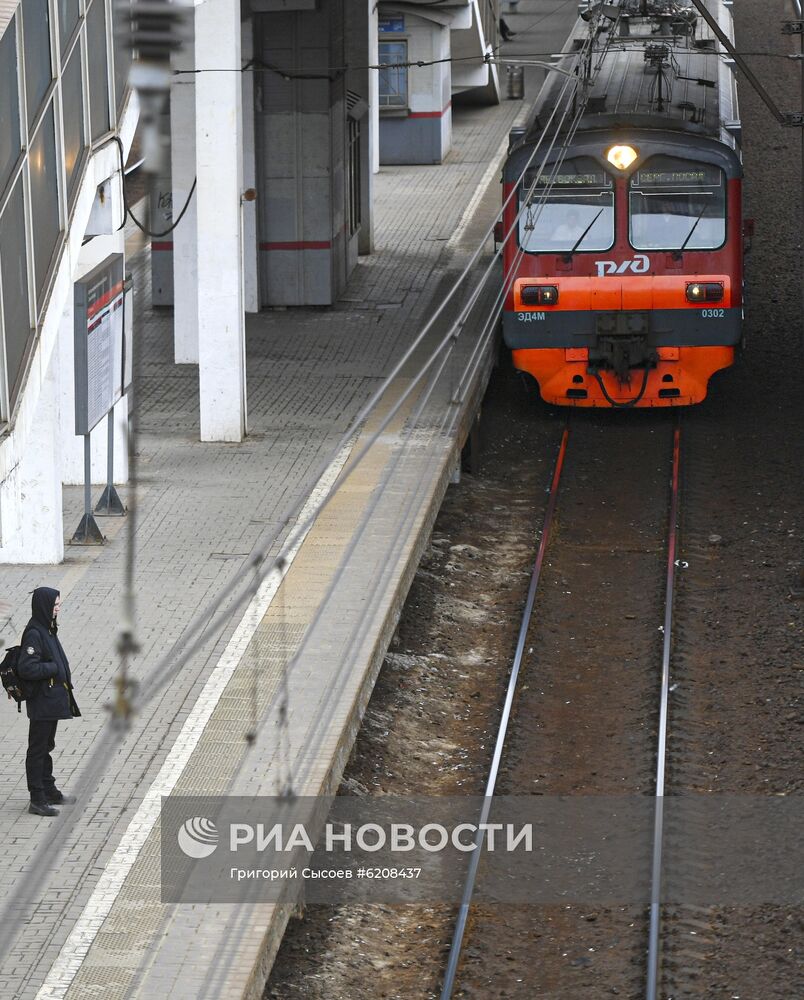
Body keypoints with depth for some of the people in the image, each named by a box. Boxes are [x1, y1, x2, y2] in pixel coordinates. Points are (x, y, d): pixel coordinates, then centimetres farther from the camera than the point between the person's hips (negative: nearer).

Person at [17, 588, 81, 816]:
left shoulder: (48, 630, 10)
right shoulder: (34, 634, -20)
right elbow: (26, 668, -26)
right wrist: (54, 668, -18)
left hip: (52, 701, 10)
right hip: (41, 704, -10)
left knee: (46, 747, 20)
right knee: (38, 750, -2)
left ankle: (49, 791, 31)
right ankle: (37, 800, 3)